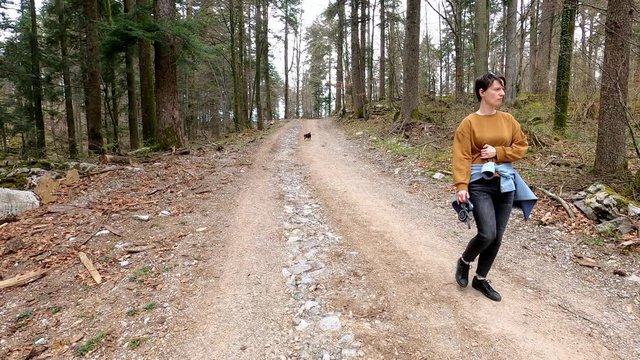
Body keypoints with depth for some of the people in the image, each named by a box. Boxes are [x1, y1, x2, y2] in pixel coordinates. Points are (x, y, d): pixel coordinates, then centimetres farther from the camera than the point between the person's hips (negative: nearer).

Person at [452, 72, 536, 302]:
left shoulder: (508, 119, 8)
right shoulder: (469, 123, -6)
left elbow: (522, 146, 10)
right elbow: (462, 157, -12)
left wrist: (498, 152, -8)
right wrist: (461, 186, -23)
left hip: (505, 184, 5)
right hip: (480, 184, -5)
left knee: (497, 237, 8)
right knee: (487, 234, -16)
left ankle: (480, 279, 26)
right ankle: (464, 262, 17)